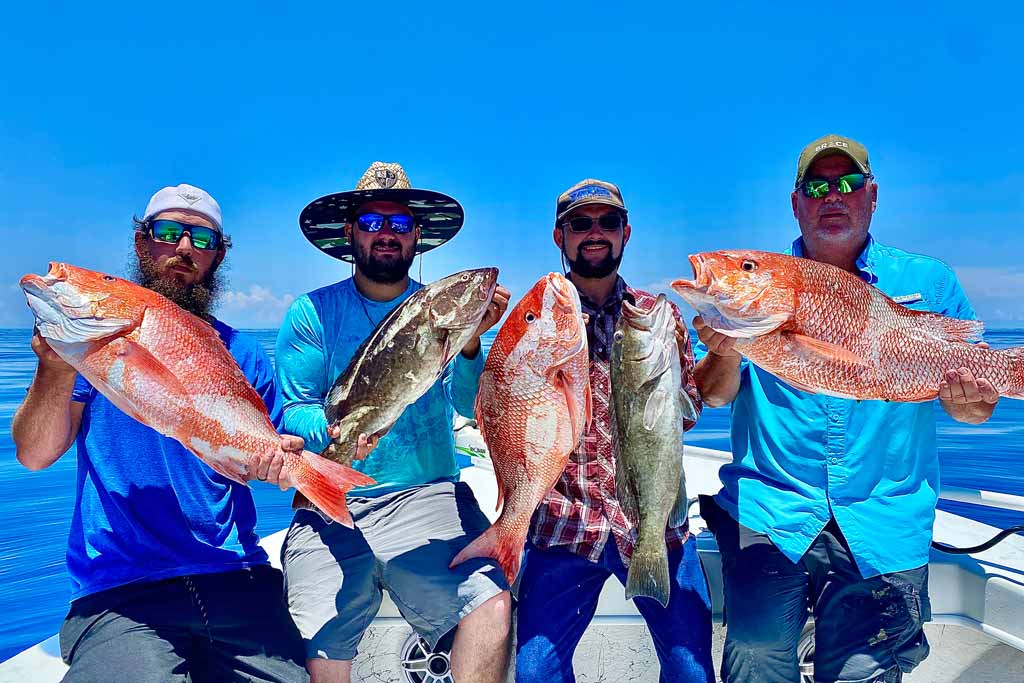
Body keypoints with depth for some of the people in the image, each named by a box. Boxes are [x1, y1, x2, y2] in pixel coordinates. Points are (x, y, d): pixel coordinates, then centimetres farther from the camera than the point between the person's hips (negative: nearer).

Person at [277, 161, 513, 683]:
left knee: (493, 606, -23)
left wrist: (470, 343, -21)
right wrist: (333, 430, -22)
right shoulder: (311, 314, 4)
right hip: (329, 508, 0)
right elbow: (292, 413, -1)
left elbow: (476, 407, -3)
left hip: (428, 495, 1)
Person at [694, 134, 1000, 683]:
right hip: (767, 519, 0)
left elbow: (970, 403, 8)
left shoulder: (929, 282, 6)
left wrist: (970, 402, -15)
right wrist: (725, 353, -22)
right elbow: (714, 397, -1)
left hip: (883, 530, 1)